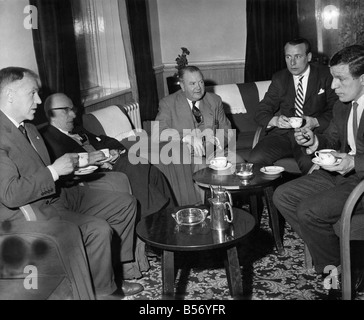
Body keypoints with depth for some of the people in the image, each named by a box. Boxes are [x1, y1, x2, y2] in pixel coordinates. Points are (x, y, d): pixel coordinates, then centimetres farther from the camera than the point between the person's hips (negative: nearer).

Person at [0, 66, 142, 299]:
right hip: (29, 213, -10)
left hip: (56, 195, 10)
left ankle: (111, 268, 16)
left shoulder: (28, 128, 11)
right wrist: (54, 171, -23)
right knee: (98, 230, -28)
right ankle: (103, 291, -2)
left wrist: (70, 166, 3)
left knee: (125, 203, 6)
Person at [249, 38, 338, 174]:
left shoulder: (325, 75, 5)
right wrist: (275, 120, -15)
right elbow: (261, 113, 8)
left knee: (310, 163, -36)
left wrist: (316, 122, -17)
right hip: (282, 134, 3)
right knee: (254, 159, -25)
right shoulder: (279, 79, 12)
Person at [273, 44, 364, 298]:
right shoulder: (342, 106, 8)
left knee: (309, 211, -23)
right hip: (339, 173, 9)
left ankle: (342, 268, 3)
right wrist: (314, 141, -4)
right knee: (283, 196, 0)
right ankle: (330, 258, 4)